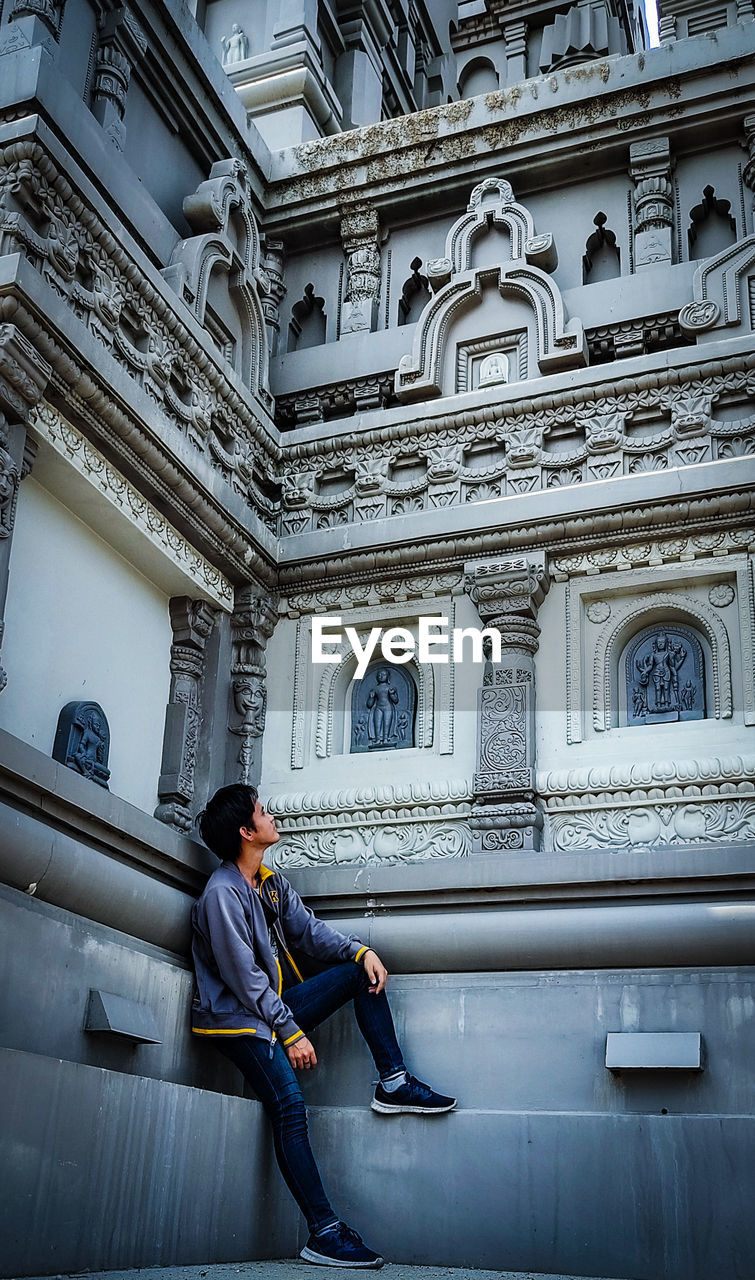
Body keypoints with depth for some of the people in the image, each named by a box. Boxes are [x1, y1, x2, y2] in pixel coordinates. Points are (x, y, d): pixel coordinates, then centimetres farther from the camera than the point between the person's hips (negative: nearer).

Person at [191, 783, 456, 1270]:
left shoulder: (271, 882, 10)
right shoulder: (222, 894, -19)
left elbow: (309, 931, 11)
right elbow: (245, 979, -20)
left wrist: (360, 951, -6)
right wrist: (291, 1033, -18)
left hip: (277, 1004, 9)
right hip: (240, 1018, -9)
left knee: (362, 972, -1)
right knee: (289, 1104, -24)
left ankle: (394, 1084, -1)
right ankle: (324, 1234, -23)